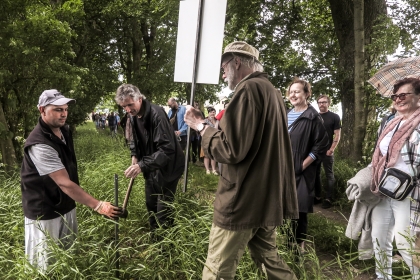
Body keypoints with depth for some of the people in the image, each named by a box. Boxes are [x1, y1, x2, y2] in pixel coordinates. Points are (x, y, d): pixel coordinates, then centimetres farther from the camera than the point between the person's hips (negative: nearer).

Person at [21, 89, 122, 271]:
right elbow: (64, 183, -34)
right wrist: (98, 206, -38)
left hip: (66, 205, 8)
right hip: (44, 212, -8)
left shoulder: (64, 130, 0)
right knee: (46, 264, 8)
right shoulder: (39, 144, -29)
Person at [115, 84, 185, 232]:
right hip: (151, 166, 8)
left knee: (163, 209, -1)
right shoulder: (133, 116, -1)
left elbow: (167, 148, -35)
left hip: (167, 167, -8)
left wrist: (142, 165, -42)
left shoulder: (156, 114, -29)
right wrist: (134, 155, -3)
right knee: (150, 204, 19)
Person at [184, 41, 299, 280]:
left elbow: (232, 149, -20)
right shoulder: (272, 91, 14)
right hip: (268, 198, 10)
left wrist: (202, 127, -6)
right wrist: (211, 126, 16)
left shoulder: (249, 89, -15)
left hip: (244, 201, -10)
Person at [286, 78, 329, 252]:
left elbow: (322, 145, -13)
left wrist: (303, 165, -15)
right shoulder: (286, 115, 11)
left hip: (300, 172, -6)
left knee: (299, 208, 3)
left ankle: (299, 243, 21)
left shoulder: (313, 117, -10)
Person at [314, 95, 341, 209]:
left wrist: (331, 149, -14)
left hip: (327, 151, -4)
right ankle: (317, 196, 19)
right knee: (316, 174, 9)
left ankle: (329, 199, 6)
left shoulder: (334, 117, 0)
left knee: (329, 175, 1)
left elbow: (337, 135, -4)